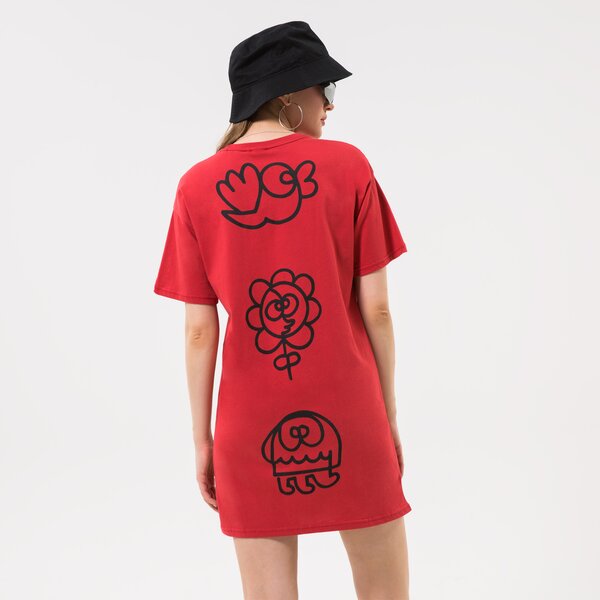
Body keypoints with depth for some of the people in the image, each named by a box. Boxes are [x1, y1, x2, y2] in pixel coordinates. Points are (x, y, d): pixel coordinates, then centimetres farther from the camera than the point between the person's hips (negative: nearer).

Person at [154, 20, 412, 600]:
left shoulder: (196, 186, -2)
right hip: (349, 419, -1)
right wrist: (389, 411, 7)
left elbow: (199, 330, -2)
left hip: (251, 428, 1)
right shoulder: (347, 166, -4)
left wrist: (202, 438, 7)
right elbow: (375, 308, -4)